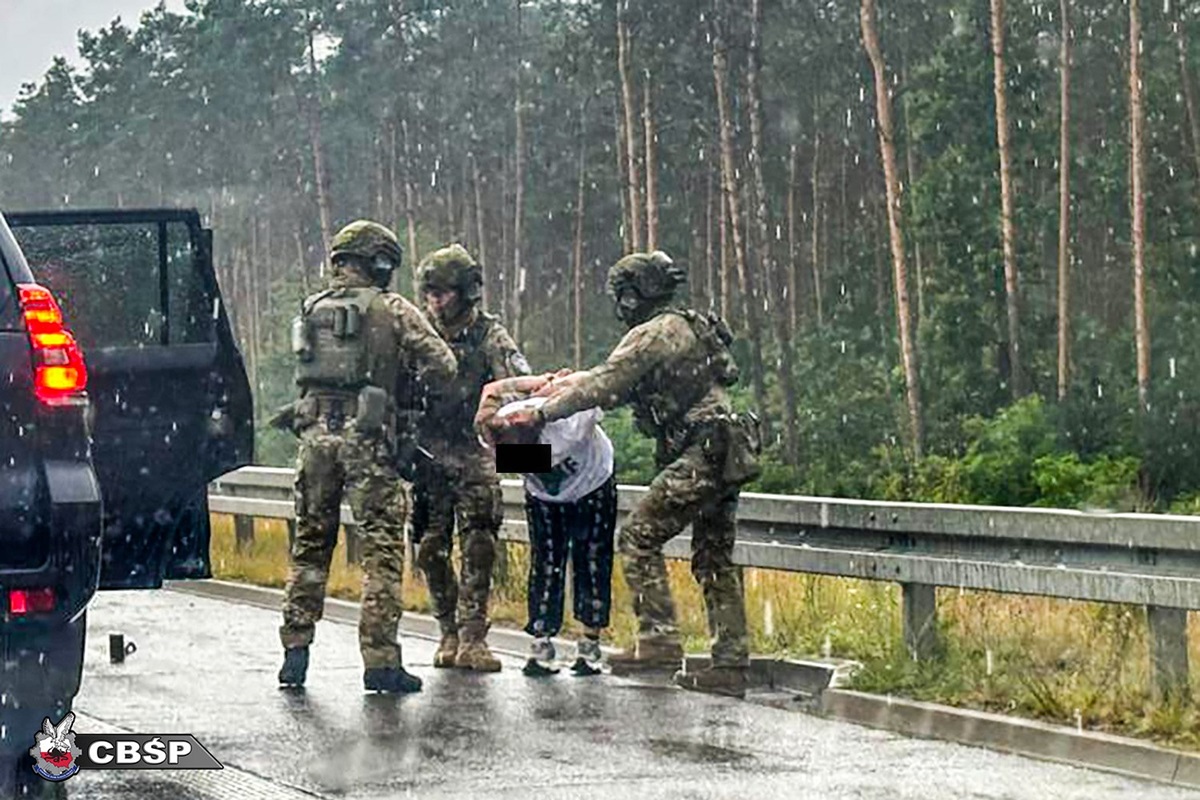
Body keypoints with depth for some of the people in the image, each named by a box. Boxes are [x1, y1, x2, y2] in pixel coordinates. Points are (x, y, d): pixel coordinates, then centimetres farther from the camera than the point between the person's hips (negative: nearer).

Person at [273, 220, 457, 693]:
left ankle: (295, 653, 11)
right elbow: (443, 366, -5)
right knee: (382, 551, -1)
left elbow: (308, 374, 16)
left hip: (315, 436, 5)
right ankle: (380, 660, -6)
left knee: (310, 546, 14)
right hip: (367, 440, -5)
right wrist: (413, 371, 14)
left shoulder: (310, 310, 14)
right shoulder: (392, 310, -1)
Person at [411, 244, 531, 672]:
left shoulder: (489, 336, -3)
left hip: (474, 456, -3)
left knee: (478, 547, -8)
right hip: (427, 456, 3)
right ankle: (450, 633, 16)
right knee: (431, 548, 4)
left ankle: (472, 637, -6)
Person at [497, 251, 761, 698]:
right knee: (714, 560, 10)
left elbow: (603, 387, -13)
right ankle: (730, 665, 8)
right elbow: (628, 387, 28)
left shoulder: (653, 334, -8)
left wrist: (539, 415, -9)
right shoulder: (689, 330, 23)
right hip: (727, 458, 10)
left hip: (699, 457, -10)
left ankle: (659, 639, -11)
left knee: (640, 538, -5)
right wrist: (564, 383, 22)